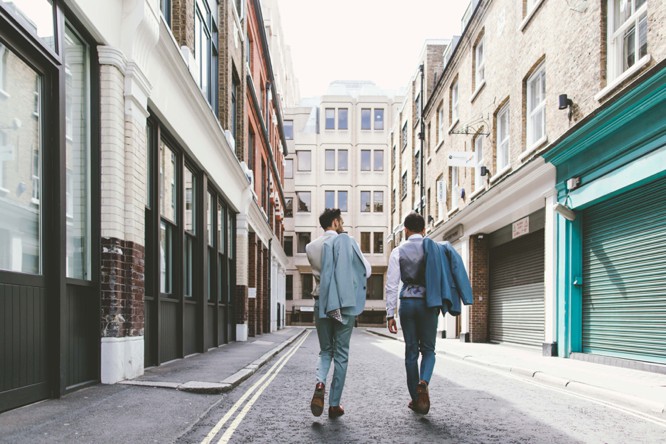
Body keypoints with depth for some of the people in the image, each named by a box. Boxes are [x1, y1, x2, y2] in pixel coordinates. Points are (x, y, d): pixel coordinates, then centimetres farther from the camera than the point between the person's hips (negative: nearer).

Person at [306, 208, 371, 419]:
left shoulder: (311, 247, 6)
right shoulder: (346, 241, -6)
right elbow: (366, 270, -4)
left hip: (322, 303, 3)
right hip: (345, 304, -3)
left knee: (325, 351, 16)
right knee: (341, 354, 6)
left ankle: (320, 383, -12)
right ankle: (334, 404, 9)